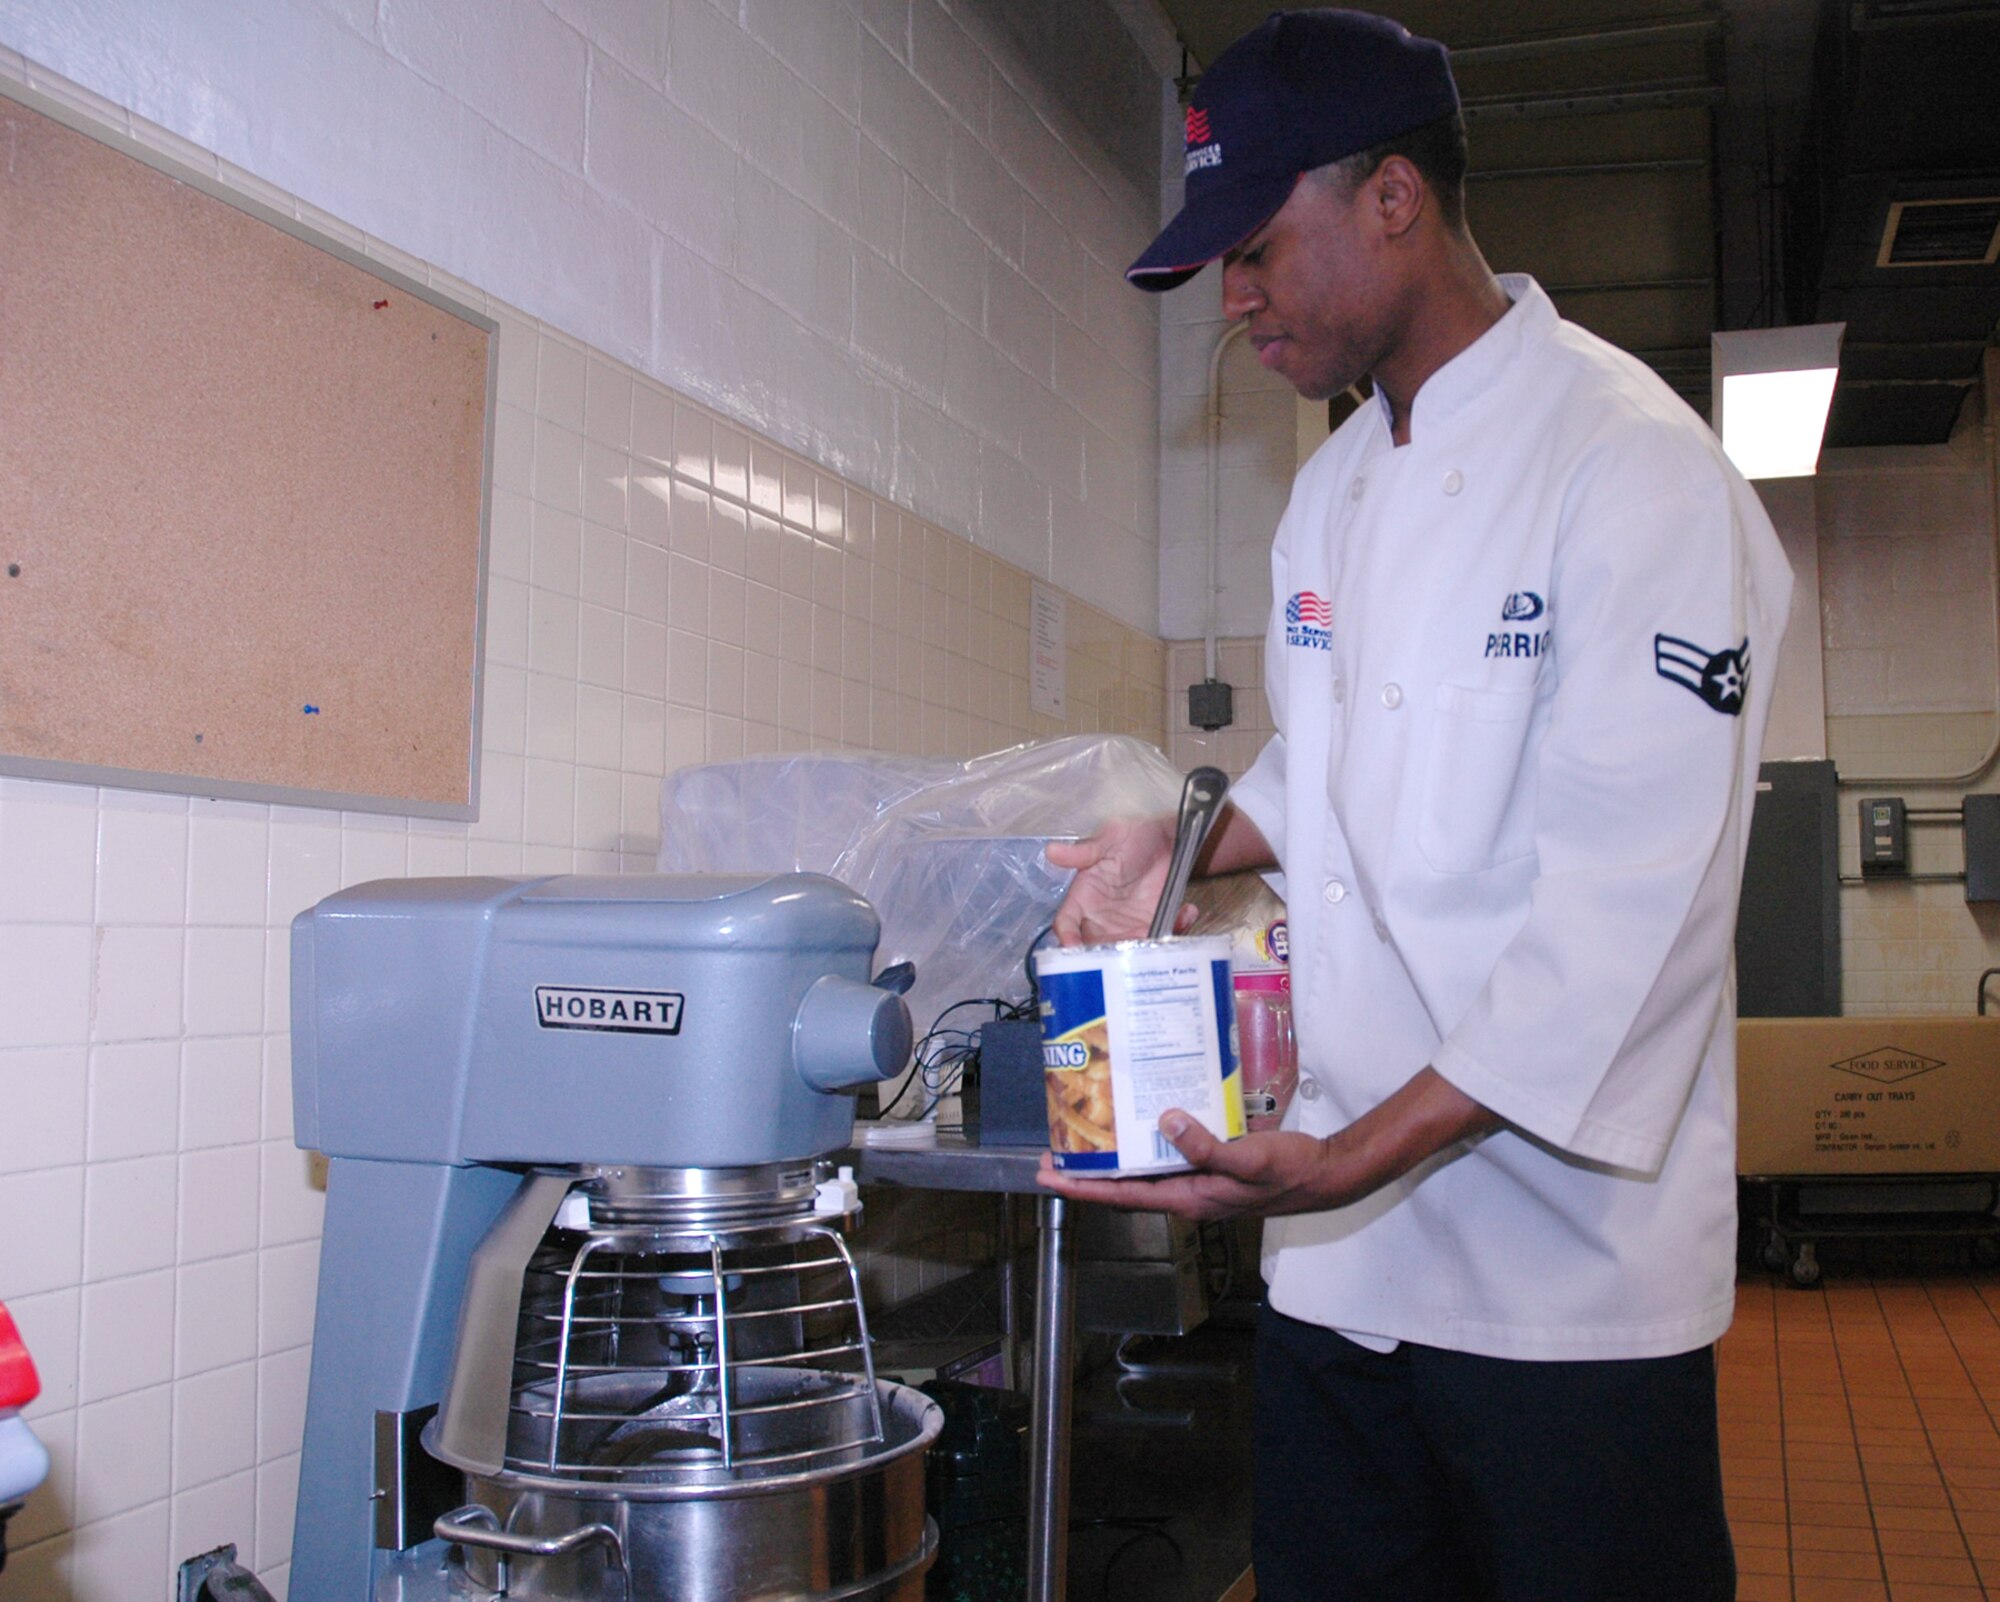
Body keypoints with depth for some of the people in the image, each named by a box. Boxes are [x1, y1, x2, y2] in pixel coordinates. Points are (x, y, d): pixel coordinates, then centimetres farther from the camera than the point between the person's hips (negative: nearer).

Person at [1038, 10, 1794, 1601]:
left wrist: (1363, 1154, -25)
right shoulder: (1333, 491, 12)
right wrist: (1186, 845, 6)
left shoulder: (1633, 468, -14)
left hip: (1565, 1274, -7)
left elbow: (1631, 893, -21)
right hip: (1337, 1251, 7)